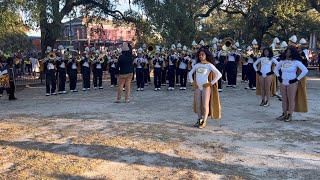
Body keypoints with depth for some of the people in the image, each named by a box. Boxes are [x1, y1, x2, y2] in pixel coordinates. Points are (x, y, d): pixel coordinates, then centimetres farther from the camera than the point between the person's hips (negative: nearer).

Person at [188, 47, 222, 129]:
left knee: (205, 105, -2)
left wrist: (211, 83, -13)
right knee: (197, 104, 8)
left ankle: (204, 122, 5)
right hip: (197, 87, 5)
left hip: (206, 87, -5)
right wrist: (192, 82, 9)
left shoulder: (209, 65, -4)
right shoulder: (197, 65, 10)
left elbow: (219, 74, -11)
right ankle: (199, 120, 21)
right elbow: (190, 73, 23)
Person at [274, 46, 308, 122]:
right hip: (283, 83, 5)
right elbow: (276, 69, 25)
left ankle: (290, 115, 4)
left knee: (291, 100, -2)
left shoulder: (296, 62, -7)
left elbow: (305, 70, -13)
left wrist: (297, 79, -13)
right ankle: (284, 114, 17)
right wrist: (278, 76, 12)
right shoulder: (282, 61, 9)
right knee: (284, 99, 9)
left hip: (292, 84, -5)